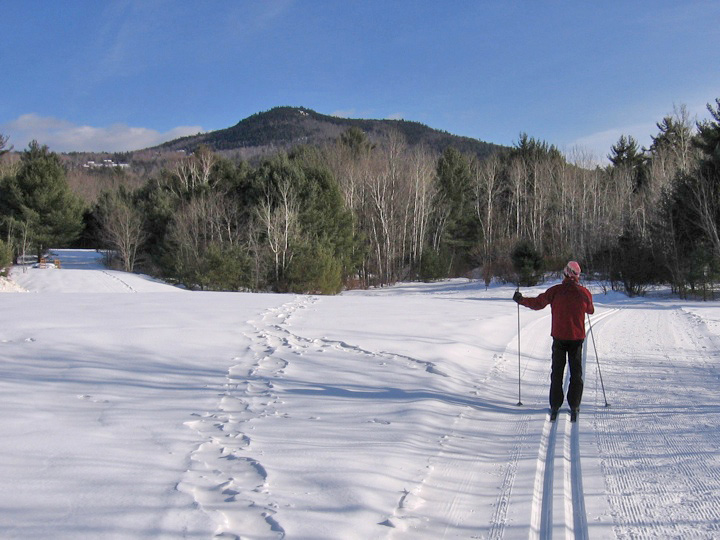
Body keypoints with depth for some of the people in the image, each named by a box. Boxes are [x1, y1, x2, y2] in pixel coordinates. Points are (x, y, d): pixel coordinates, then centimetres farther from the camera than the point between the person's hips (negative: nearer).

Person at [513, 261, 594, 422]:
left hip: (559, 337, 0)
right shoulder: (584, 292, -4)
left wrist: (521, 300, 14)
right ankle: (574, 406, 6)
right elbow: (591, 310, 14)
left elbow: (538, 303, -1)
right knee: (576, 374, 10)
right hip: (577, 338, 0)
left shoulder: (555, 291, -8)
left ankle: (555, 407, 8)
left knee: (557, 373, 9)